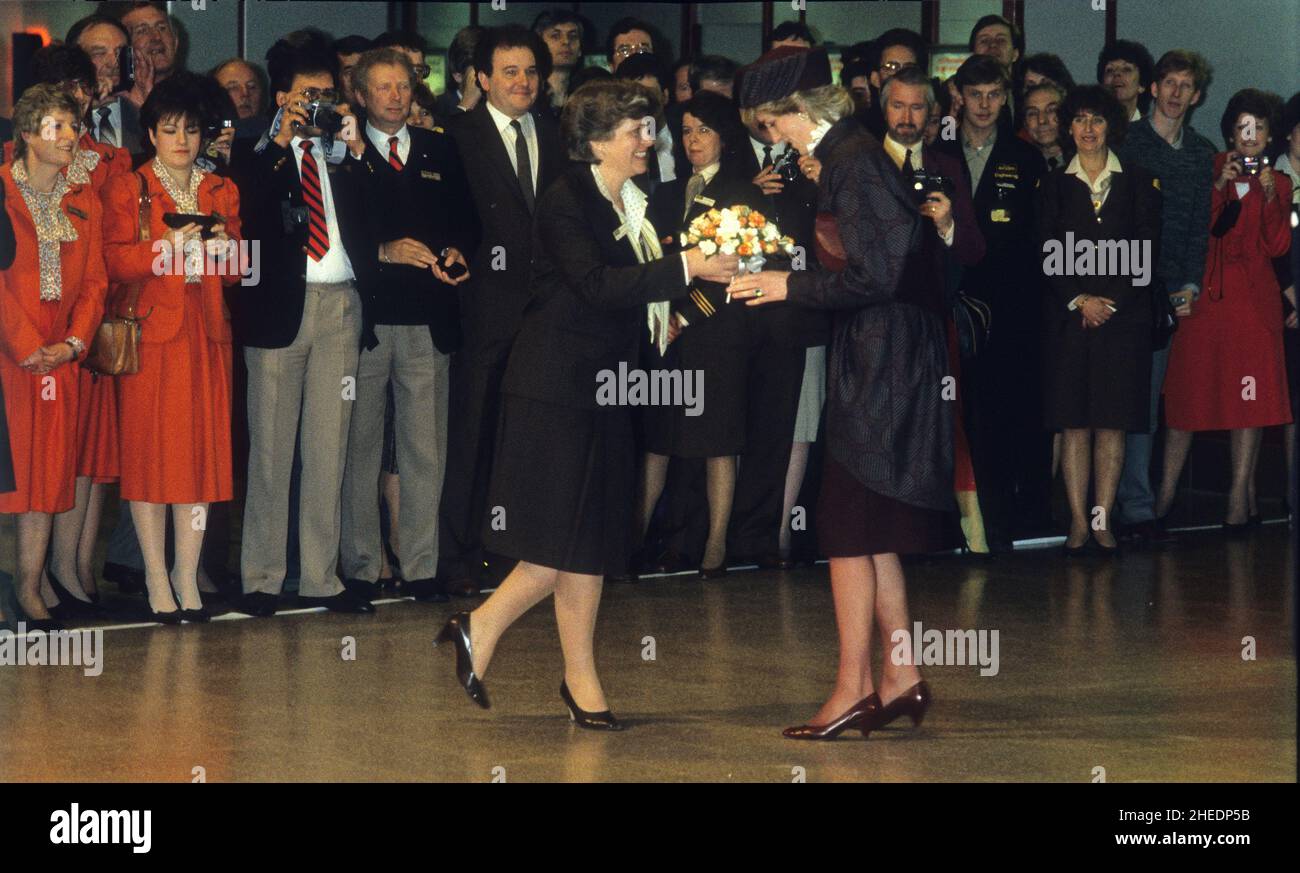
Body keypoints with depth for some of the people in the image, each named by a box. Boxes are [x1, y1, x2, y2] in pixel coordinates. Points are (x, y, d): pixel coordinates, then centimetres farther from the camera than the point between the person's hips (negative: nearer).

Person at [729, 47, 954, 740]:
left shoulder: (854, 162, -16)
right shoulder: (846, 155, 12)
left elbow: (873, 274, -20)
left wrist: (791, 286, -12)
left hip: (881, 363, -10)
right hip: (878, 361, 10)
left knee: (850, 531, -4)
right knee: (871, 532, 12)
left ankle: (852, 688, 0)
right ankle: (901, 679, 16)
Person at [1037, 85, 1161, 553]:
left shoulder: (1137, 182, 9)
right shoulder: (1054, 185, 9)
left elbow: (1147, 251, 3)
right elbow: (1047, 255, 4)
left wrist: (1110, 301, -6)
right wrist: (1079, 299, -8)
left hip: (1124, 316, 0)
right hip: (1070, 317, 0)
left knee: (1113, 422, -1)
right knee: (1074, 422, -2)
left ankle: (1103, 519, 3)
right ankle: (1078, 520, 2)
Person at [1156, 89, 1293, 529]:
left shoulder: (1278, 183, 11)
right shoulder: (1210, 170, 10)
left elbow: (1277, 246, 0)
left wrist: (1269, 196, -11)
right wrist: (1219, 187, -12)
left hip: (1252, 297, 0)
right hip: (1205, 292, 0)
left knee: (1249, 393, -3)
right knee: (1187, 389, -2)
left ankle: (1240, 496, -1)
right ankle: (1165, 494, -1)